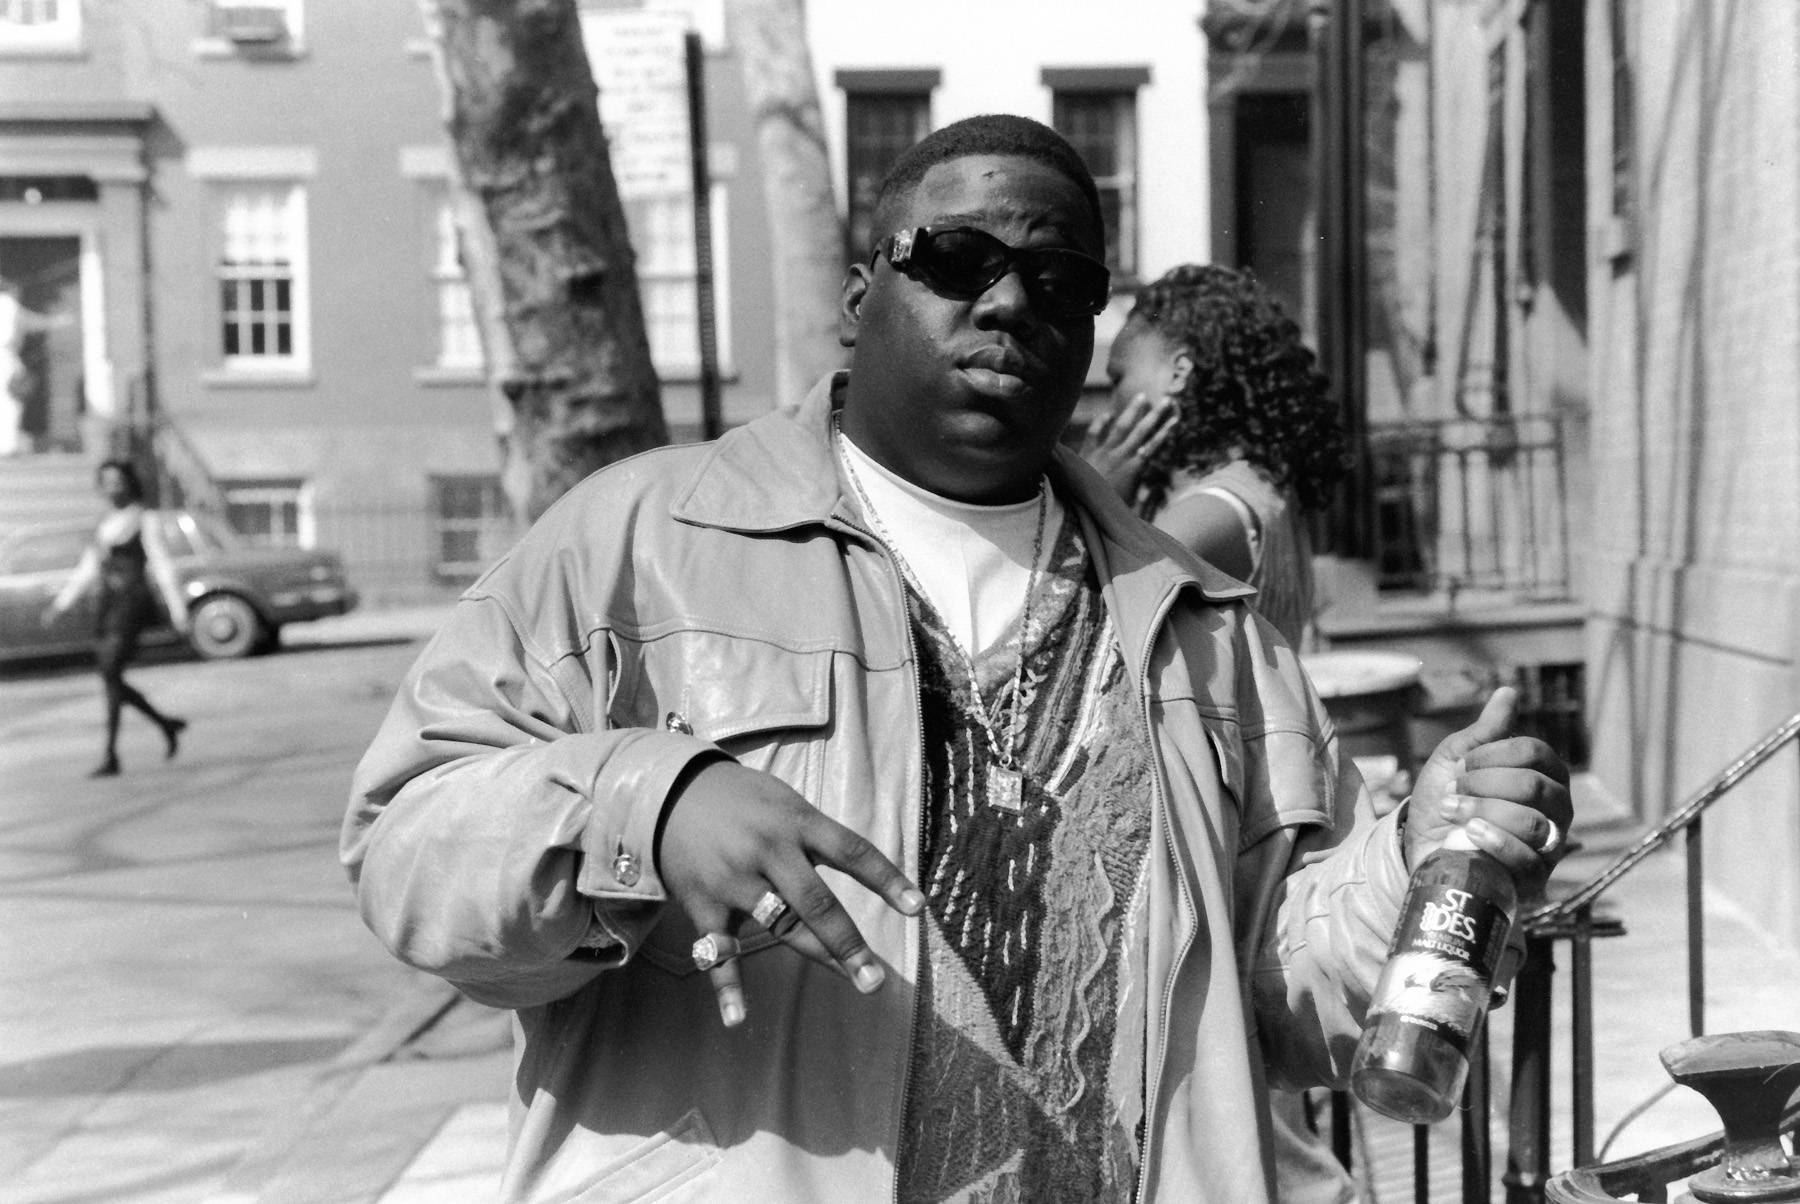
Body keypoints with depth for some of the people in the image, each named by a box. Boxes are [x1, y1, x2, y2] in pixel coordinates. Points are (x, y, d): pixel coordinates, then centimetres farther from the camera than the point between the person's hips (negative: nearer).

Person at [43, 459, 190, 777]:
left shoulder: (144, 523, -2)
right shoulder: (106, 525, 18)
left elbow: (162, 568, -6)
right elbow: (87, 570, 21)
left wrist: (178, 610, -10)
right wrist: (60, 603, 15)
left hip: (132, 604, -7)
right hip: (108, 606, 7)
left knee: (111, 676, -16)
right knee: (111, 680, 7)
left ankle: (110, 756, -16)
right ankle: (166, 724, 27)